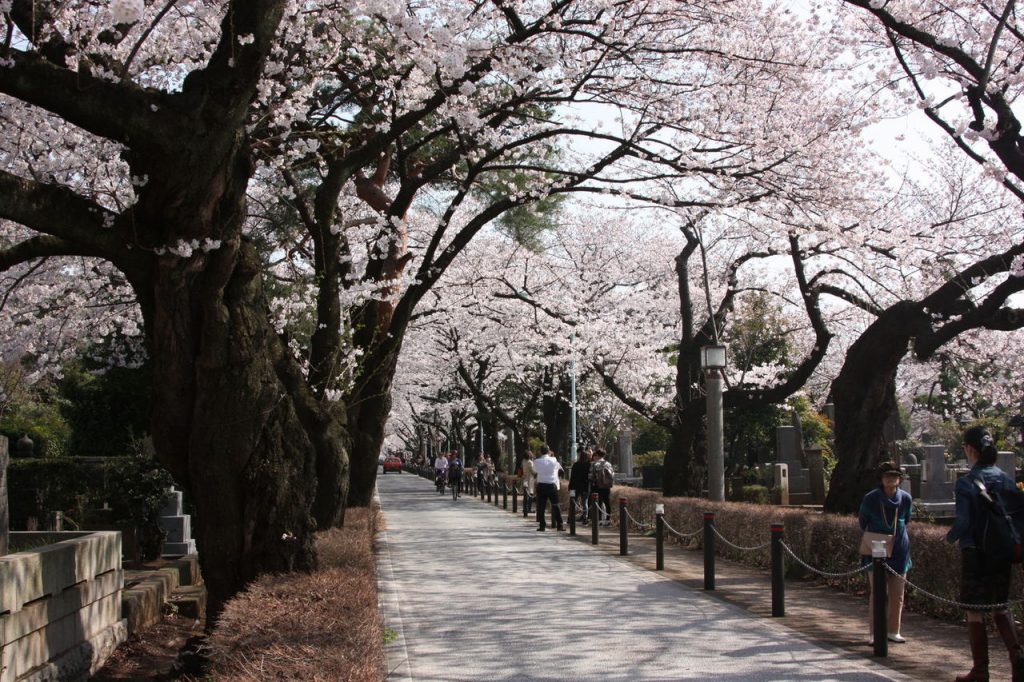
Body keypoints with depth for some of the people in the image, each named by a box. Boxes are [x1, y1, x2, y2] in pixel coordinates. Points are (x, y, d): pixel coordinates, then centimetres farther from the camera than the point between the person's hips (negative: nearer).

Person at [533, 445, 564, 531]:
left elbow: (534, 469, 13)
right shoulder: (553, 460, -2)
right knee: (555, 505, 5)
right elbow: (559, 467, 16)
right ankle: (559, 525, 3)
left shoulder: (537, 462, -4)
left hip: (541, 486, 0)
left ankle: (542, 525, 3)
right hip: (552, 485, 0)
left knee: (541, 506, 5)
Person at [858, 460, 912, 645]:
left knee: (897, 595, 7)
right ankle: (874, 633, 4)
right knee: (877, 594, -3)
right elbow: (863, 523, 5)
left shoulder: (906, 499, -5)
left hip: (899, 551, 3)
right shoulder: (871, 499, -12)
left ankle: (893, 631, 19)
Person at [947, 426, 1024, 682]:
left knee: (975, 612, 6)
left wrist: (950, 537, 2)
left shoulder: (966, 483, -13)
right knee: (1000, 608, 18)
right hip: (1002, 554, 5)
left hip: (975, 553, -5)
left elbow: (963, 522, -17)